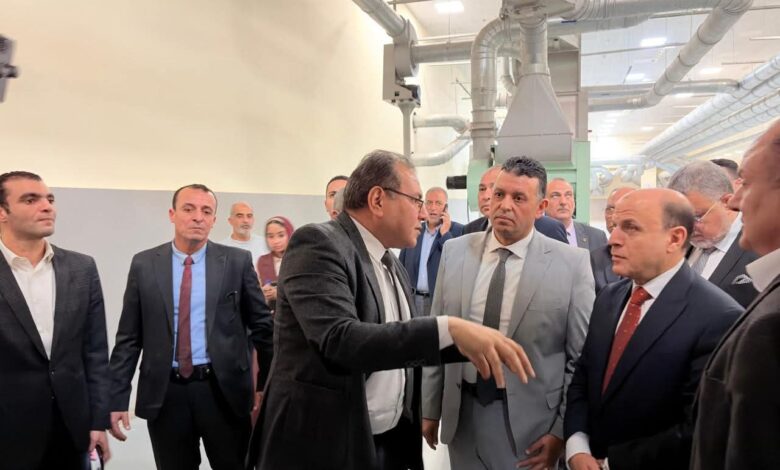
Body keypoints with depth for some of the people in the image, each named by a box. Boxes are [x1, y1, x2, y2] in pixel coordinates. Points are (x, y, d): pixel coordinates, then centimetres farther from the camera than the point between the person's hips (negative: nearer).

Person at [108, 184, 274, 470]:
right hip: (164, 393, 1)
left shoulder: (237, 261, -2)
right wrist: (117, 398, 0)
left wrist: (268, 386, 2)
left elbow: (262, 325, 2)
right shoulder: (144, 264, 2)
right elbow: (128, 338, 4)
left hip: (223, 389, -1)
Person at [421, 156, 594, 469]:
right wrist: (429, 407, 5)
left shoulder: (571, 264, -9)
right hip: (462, 413, 3)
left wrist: (563, 429, -6)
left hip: (530, 419, -2)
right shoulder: (455, 252, -1)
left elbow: (581, 357, -6)